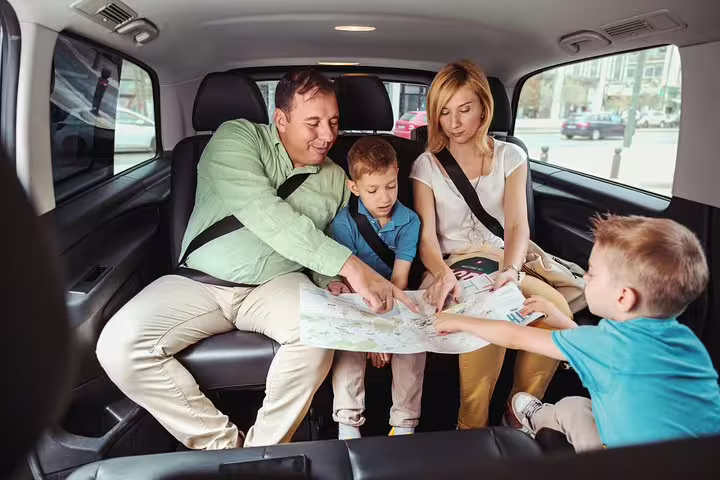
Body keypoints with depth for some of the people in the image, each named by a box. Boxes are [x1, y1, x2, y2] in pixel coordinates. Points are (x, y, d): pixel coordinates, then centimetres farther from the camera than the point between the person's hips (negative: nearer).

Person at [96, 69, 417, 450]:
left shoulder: (336, 179, 10)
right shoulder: (237, 138, -5)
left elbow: (337, 245, 16)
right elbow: (263, 214, -23)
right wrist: (348, 264, -30)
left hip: (277, 285, 2)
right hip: (199, 282, -1)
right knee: (119, 346, -23)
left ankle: (263, 451, -9)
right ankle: (224, 444, -6)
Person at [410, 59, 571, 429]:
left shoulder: (510, 157, 8)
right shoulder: (426, 165, 4)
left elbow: (517, 225, -5)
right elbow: (426, 237, -6)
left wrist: (510, 270, -27)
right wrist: (443, 273, -29)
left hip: (500, 262, 3)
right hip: (450, 268, -2)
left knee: (555, 307, -29)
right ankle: (471, 429, -13)